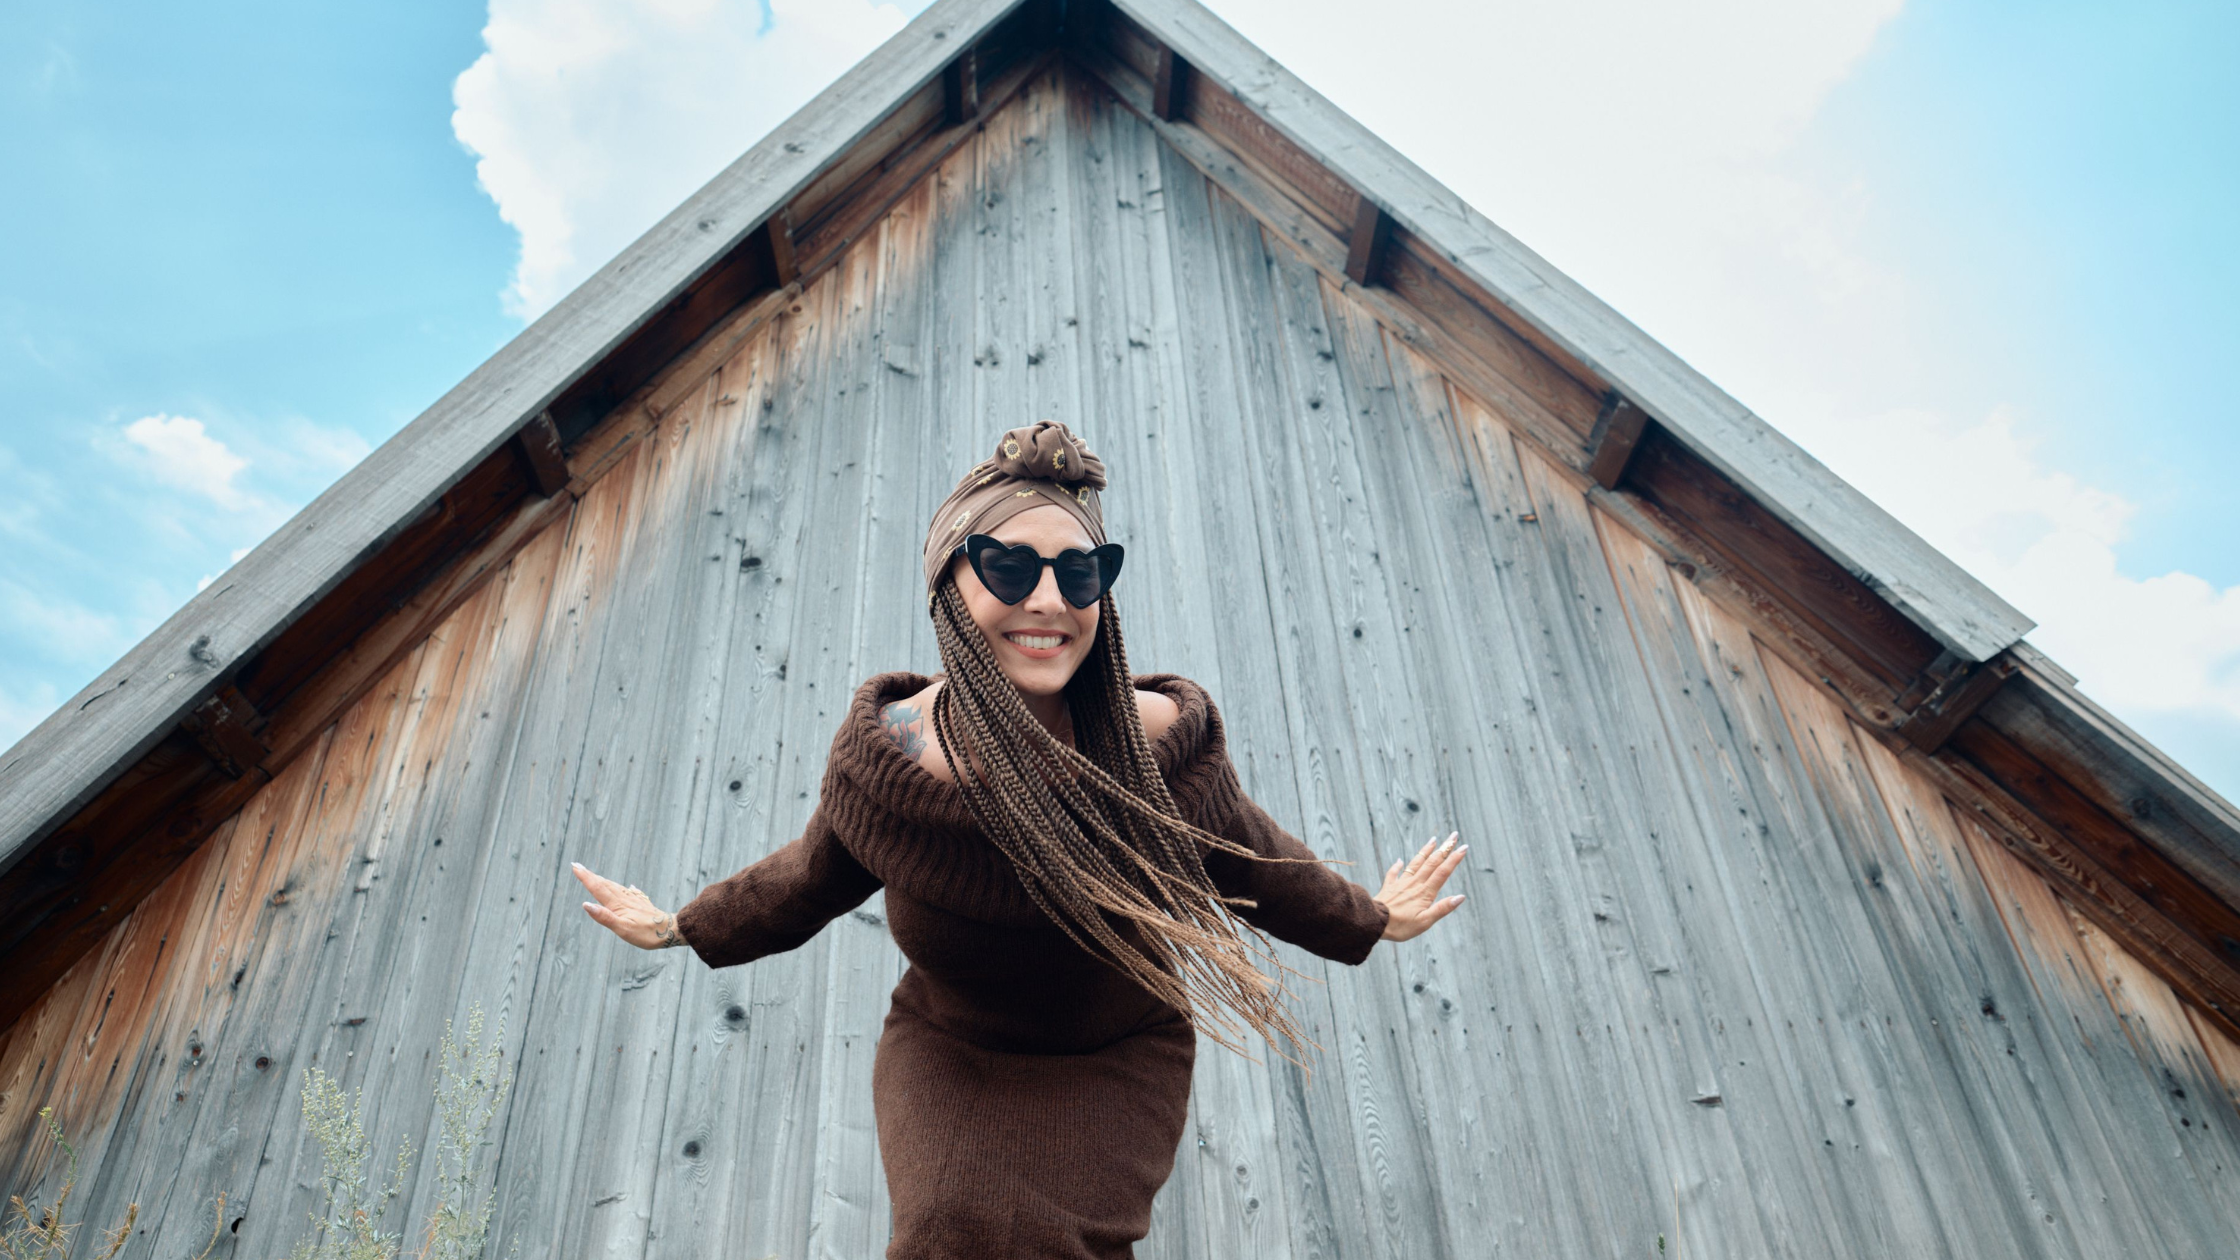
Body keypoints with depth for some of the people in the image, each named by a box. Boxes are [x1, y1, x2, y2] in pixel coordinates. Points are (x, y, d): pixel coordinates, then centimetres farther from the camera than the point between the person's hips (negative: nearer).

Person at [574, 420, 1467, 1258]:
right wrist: (680, 927, 16)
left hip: (1118, 1054, 0)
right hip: (949, 1052, 1)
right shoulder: (883, 758, -21)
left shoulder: (1163, 744, -22)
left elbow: (1243, 859, 0)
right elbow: (815, 877, 3)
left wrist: (1368, 920, 15)